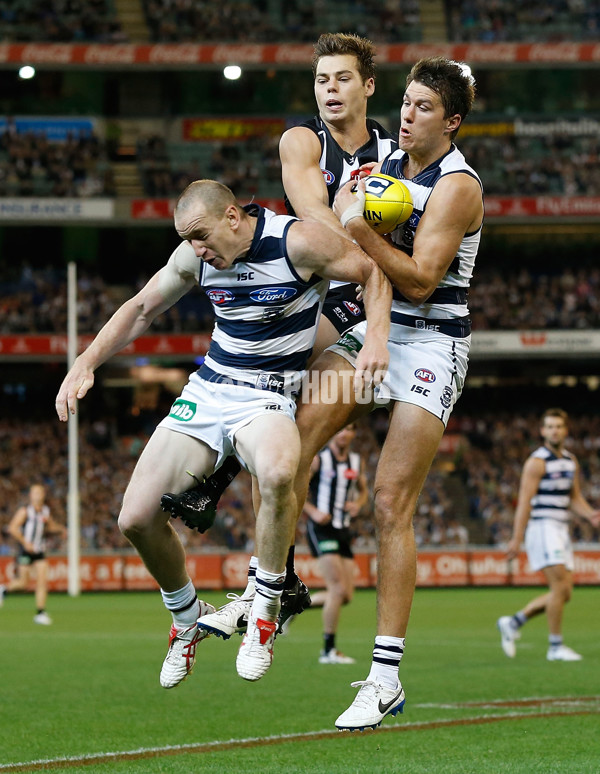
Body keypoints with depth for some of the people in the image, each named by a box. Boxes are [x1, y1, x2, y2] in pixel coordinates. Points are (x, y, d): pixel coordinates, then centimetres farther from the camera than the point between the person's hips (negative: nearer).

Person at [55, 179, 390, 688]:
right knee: (136, 520, -5)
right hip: (207, 392, 5)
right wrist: (85, 364, 3)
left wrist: (377, 337, -21)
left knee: (277, 473, -41)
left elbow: (372, 270, -5)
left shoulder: (297, 241, -16)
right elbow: (140, 310, 13)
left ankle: (265, 612, -22)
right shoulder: (194, 256, -1)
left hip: (268, 398, -5)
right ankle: (187, 617, 24)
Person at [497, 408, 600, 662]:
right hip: (542, 526, -8)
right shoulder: (537, 462, -9)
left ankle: (513, 622, 17)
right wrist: (517, 538, -17)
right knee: (560, 587, -15)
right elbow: (524, 501, -13)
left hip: (561, 529, 8)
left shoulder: (571, 461, 14)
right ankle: (555, 647, -6)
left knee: (564, 593, 5)